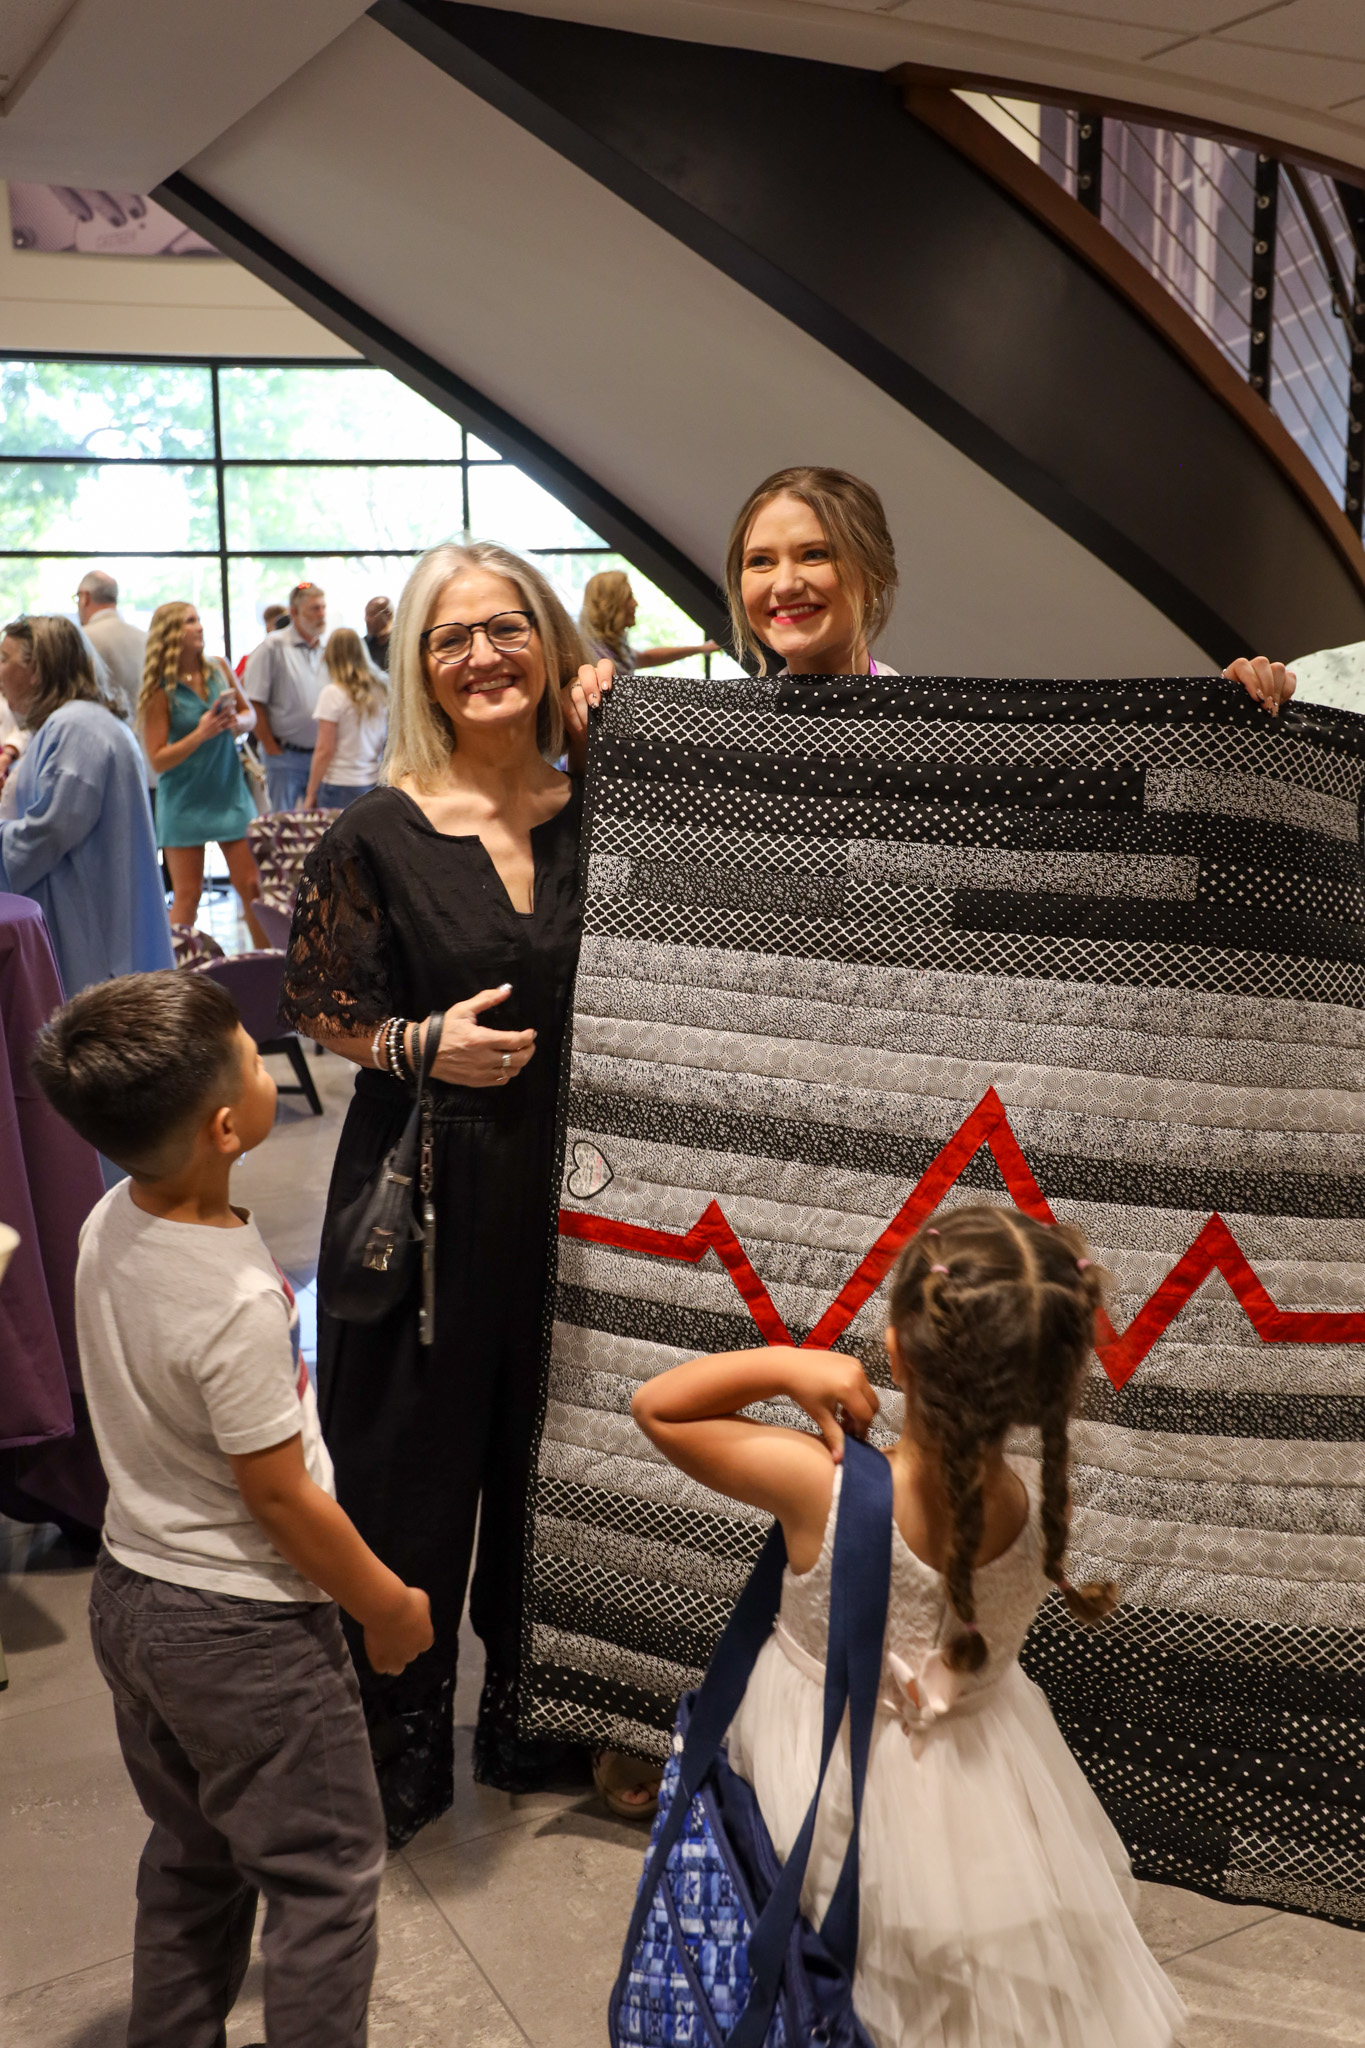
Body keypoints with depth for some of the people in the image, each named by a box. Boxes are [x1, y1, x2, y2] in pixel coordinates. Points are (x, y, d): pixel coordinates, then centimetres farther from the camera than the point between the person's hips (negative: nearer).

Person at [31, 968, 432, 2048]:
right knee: (327, 1877, 9)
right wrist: (391, 1605, -7)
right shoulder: (238, 1303, -31)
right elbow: (280, 1498, -21)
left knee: (191, 1860, 25)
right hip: (242, 1627, -8)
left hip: (129, 1592, 8)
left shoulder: (108, 1224, -6)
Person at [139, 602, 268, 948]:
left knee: (253, 886, 2)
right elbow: (158, 760, -11)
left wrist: (237, 721, -9)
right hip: (185, 800, -4)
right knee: (187, 896, 0)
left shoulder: (219, 668, 1)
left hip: (229, 793, 4)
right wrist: (200, 734, -22)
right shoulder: (160, 691, -10)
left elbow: (250, 714, 14)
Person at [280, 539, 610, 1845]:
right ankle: (404, 1734, 28)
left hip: (568, 1176, 3)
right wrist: (418, 1046, -22)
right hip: (426, 1181, -3)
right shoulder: (378, 835, -7)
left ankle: (522, 1706, 36)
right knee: (414, 1452, 7)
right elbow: (318, 1004, -2)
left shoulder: (593, 808, 2)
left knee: (545, 1443, 15)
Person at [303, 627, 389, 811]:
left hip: (341, 786, -5)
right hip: (374, 783, 5)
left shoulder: (333, 693, -9)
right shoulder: (381, 690, 6)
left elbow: (324, 751, -10)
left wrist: (311, 793, -3)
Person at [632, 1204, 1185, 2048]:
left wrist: (789, 1365, -28)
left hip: (828, 1767, -2)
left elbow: (657, 1406, -21)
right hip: (982, 1783, 2)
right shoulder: (1043, 1506, -25)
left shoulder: (820, 1486, -34)